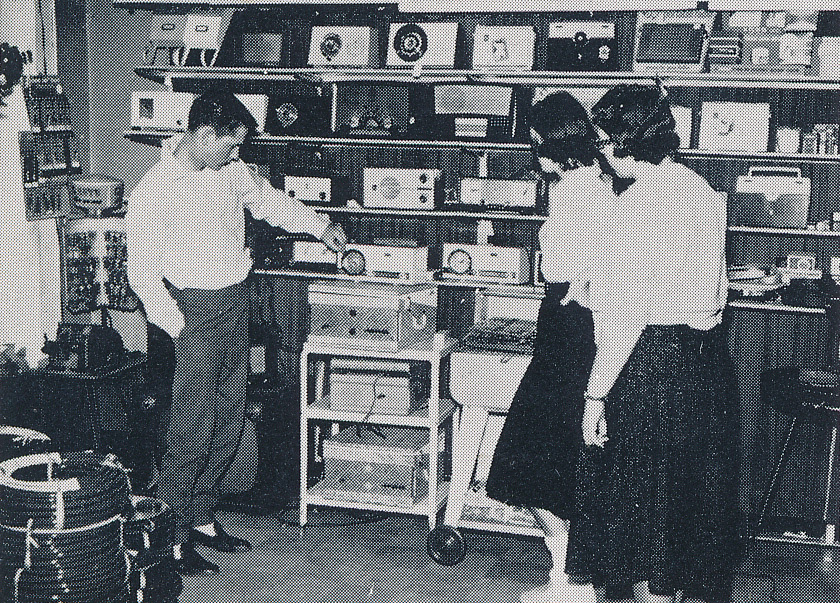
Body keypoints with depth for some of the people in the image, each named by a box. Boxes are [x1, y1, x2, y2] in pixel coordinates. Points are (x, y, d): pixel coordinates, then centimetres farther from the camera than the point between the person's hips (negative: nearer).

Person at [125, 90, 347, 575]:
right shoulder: (155, 190, -13)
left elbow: (268, 200, 27)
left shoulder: (232, 171, 6)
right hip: (196, 308, -7)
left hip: (236, 304, 7)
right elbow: (143, 275, -12)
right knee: (194, 429, -8)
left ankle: (202, 519, 23)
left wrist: (320, 226, 22)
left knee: (229, 423, 10)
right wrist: (180, 328, -15)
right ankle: (173, 538, 3)